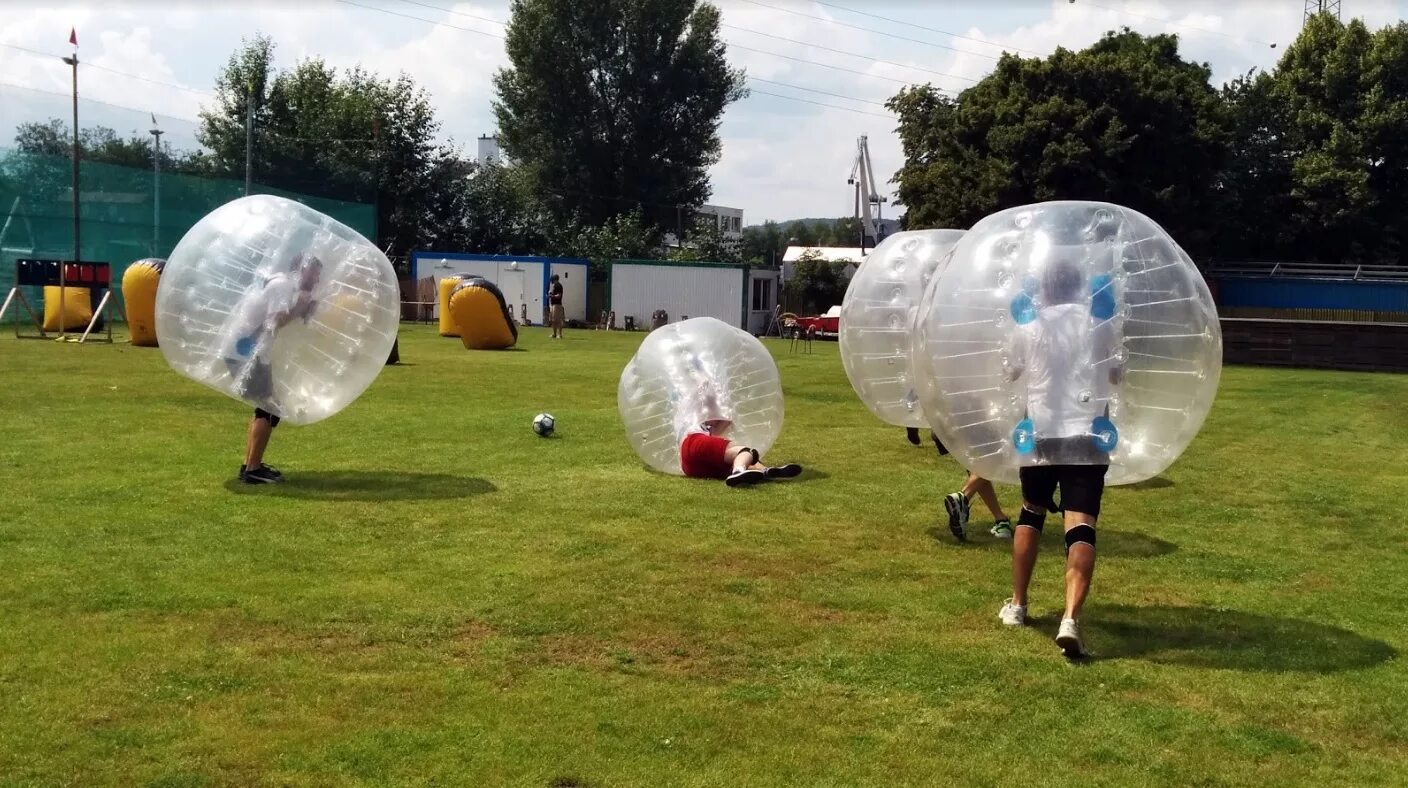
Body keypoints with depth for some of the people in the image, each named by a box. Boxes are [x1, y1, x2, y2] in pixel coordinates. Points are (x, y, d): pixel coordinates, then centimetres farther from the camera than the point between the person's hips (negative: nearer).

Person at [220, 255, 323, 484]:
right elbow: (275, 322, -24)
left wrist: (303, 310, 5)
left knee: (266, 406, 18)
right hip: (245, 350, -10)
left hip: (241, 349, 10)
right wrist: (299, 308, -12)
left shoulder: (282, 284, 18)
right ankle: (252, 470, -8)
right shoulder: (283, 284, -12)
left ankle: (249, 465, 21)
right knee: (271, 408, -7)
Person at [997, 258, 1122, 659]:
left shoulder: (1029, 328, 3)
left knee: (1031, 514, 22)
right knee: (1081, 528, -8)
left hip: (1041, 435, 1)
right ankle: (1070, 619, -26)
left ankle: (1017, 605, 28)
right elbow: (1116, 376, 18)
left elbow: (1012, 373, 21)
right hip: (1088, 437, -1)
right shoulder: (1098, 325, 4)